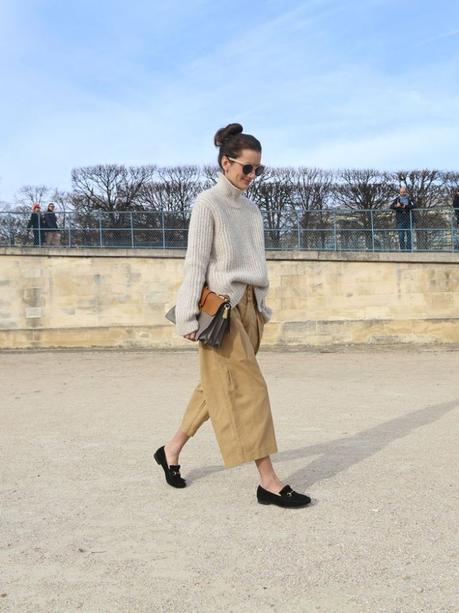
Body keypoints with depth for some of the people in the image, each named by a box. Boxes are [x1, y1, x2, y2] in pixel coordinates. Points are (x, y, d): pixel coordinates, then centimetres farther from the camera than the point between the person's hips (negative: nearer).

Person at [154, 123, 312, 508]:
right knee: (249, 388, -9)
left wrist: (261, 307, 17)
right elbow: (196, 262, -10)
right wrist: (189, 316, -14)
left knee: (217, 387, 12)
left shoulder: (252, 209, 15)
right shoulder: (208, 204, -6)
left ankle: (172, 450, 27)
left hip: (249, 305, 8)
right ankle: (269, 481, -4)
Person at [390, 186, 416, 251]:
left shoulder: (410, 199, 6)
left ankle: (409, 250, 6)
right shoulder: (397, 199, 10)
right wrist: (396, 206, -20)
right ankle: (402, 250, 2)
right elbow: (391, 206, 1)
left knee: (409, 235, 0)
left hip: (409, 220, 0)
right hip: (400, 220, 0)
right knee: (401, 236, -5)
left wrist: (405, 206, -22)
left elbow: (414, 205, -10)